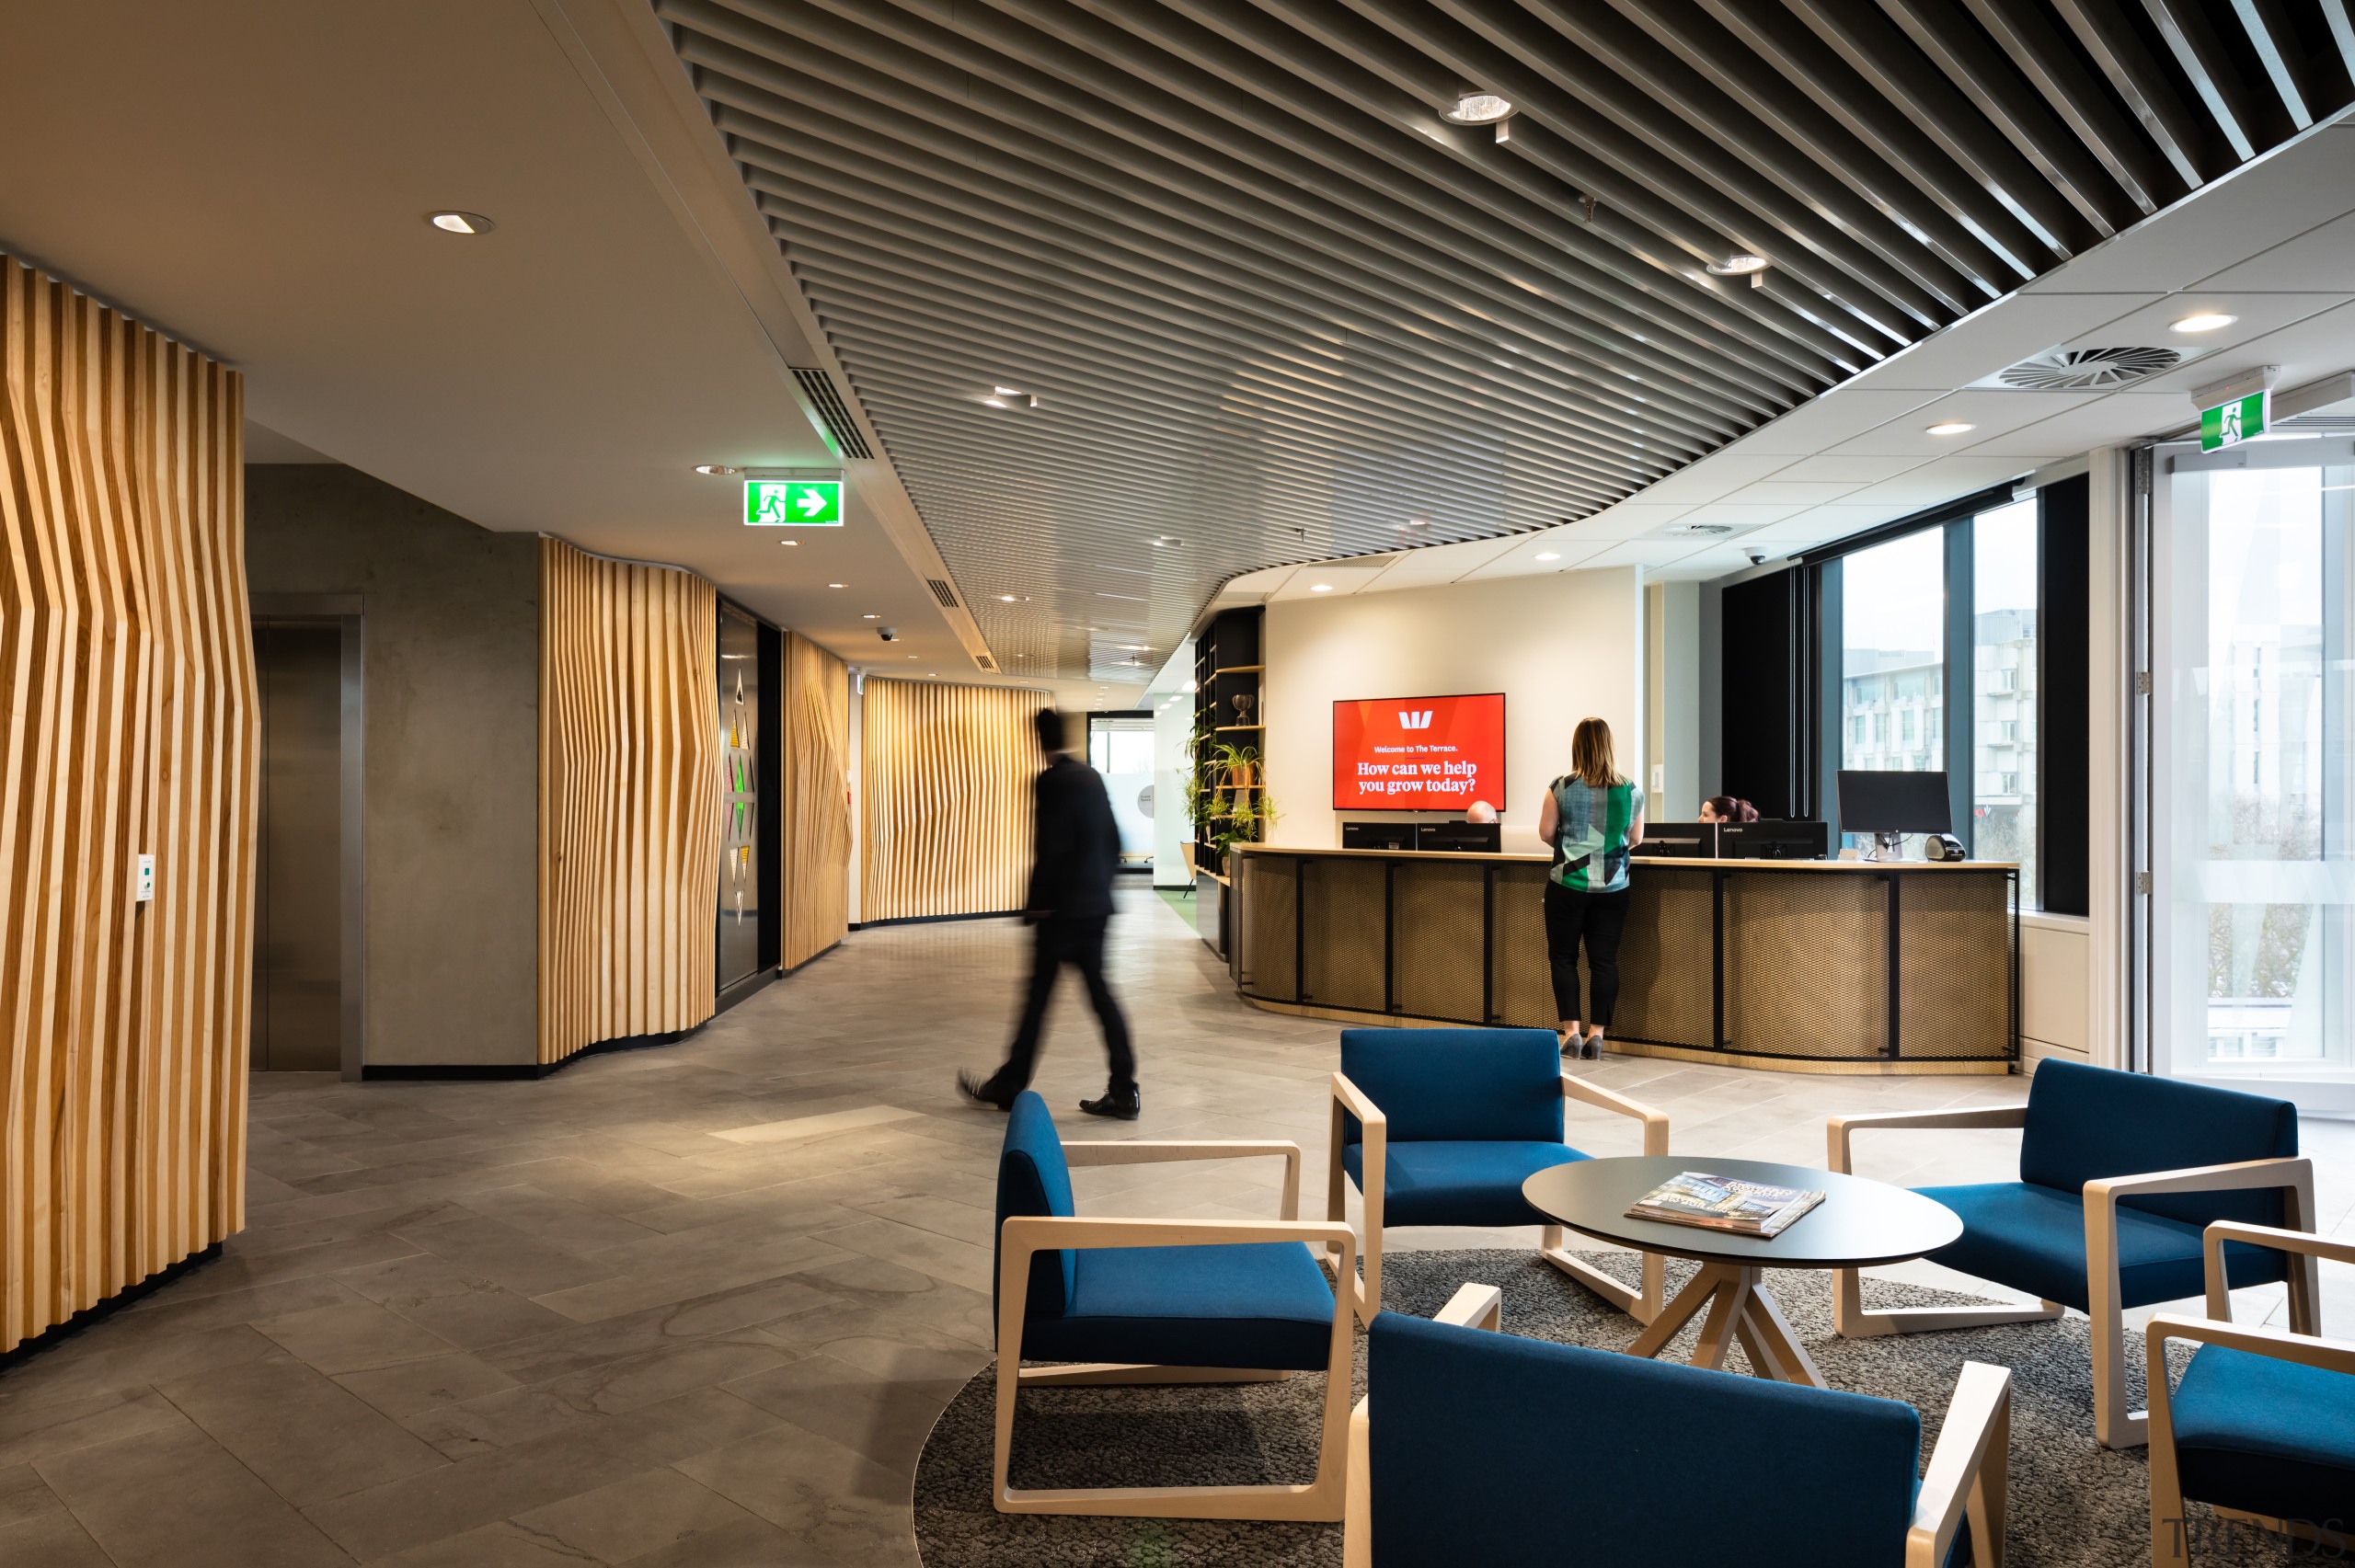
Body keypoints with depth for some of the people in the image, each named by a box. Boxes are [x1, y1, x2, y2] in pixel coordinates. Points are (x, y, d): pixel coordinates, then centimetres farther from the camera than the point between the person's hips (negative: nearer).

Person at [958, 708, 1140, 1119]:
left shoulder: (1050, 781, -14)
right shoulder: (1092, 776, 11)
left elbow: (1051, 849, -19)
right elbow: (1113, 842, 15)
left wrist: (1036, 904, -11)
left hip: (1062, 910, -8)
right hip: (1096, 907, 8)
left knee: (1038, 995, 2)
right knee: (1100, 992, 9)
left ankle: (1009, 1086, 15)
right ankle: (1123, 1092, 8)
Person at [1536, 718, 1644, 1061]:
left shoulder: (1562, 787, -8)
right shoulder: (1631, 790, 0)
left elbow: (1545, 833, -1)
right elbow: (1636, 838, 9)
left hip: (1568, 883, -2)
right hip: (1612, 886, 2)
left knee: (1563, 957, 9)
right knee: (1604, 960, 6)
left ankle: (1571, 1031, 5)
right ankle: (1597, 1034, 7)